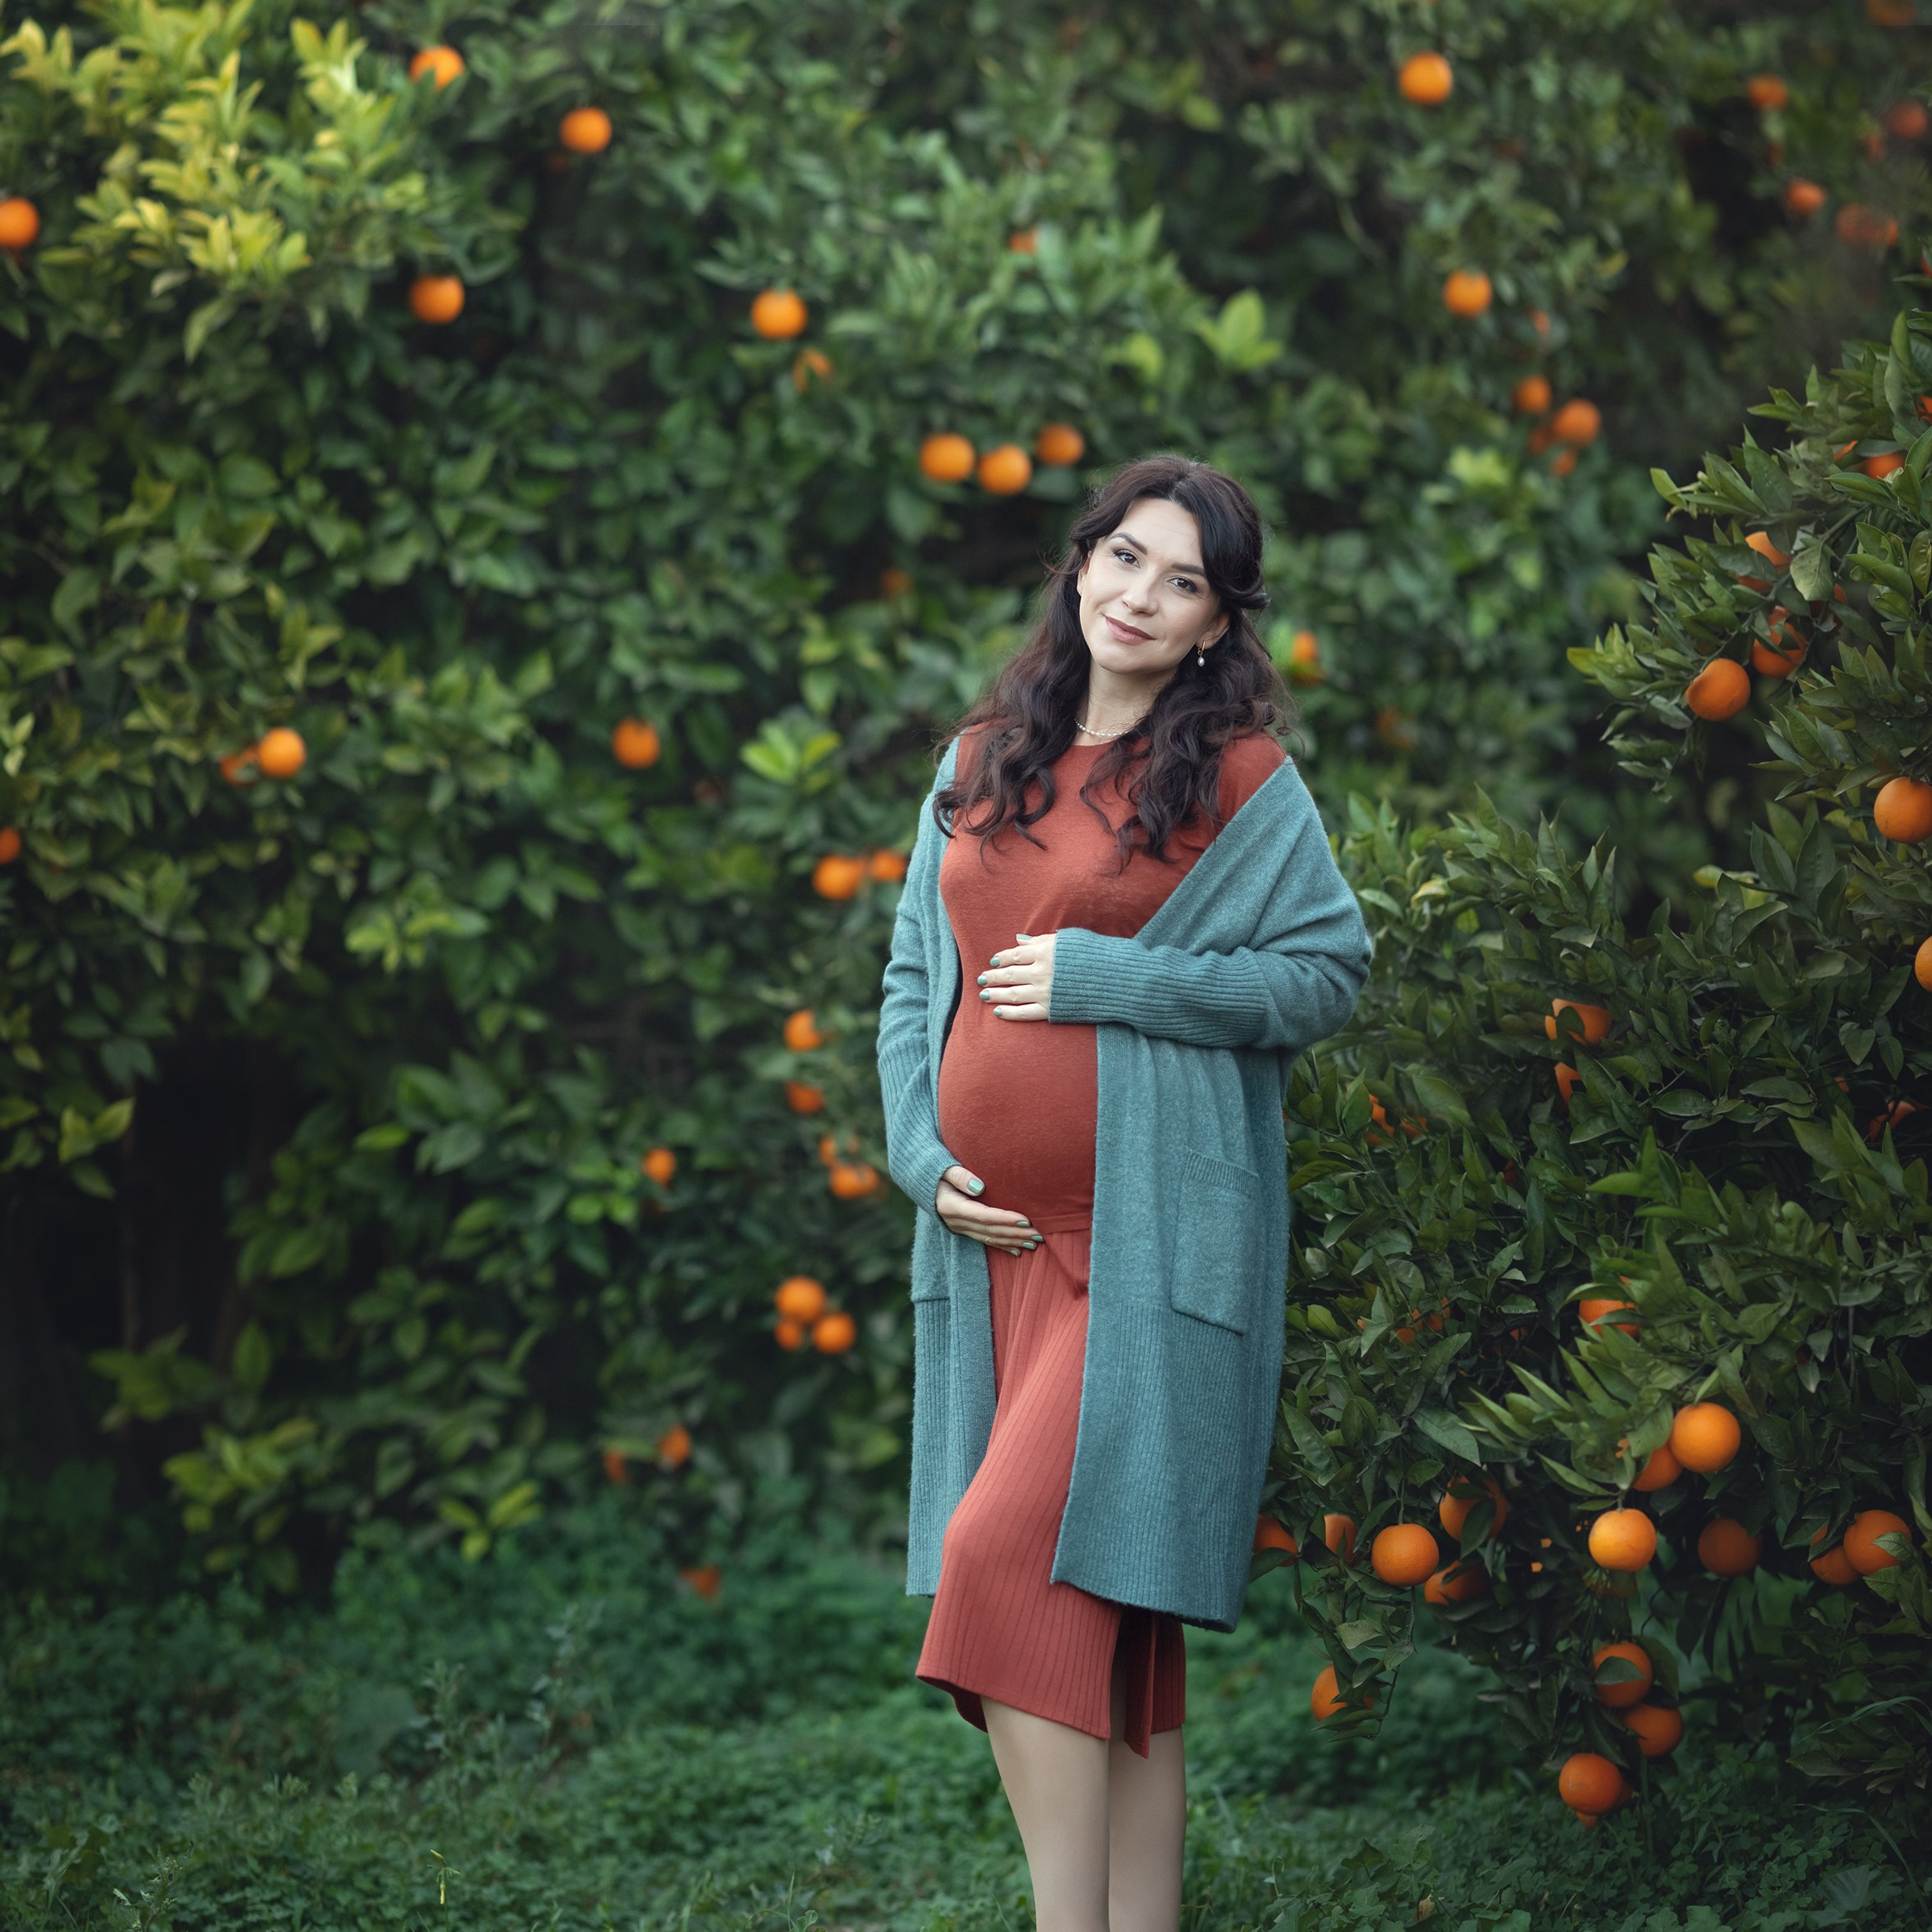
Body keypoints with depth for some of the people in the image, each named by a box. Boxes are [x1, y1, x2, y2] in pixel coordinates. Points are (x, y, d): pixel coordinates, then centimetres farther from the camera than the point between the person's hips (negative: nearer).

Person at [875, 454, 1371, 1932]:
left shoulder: (1240, 779, -1)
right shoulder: (981, 764, 14)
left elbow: (1329, 973, -5)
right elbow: (915, 977, 17)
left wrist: (1104, 978, -11)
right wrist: (925, 1154, 2)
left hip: (1147, 1237, -5)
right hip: (995, 1227, 5)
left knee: (1016, 1558, -17)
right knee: (1097, 1614, 7)